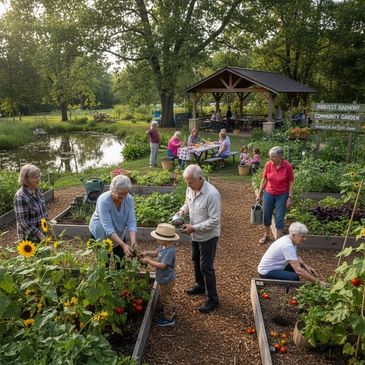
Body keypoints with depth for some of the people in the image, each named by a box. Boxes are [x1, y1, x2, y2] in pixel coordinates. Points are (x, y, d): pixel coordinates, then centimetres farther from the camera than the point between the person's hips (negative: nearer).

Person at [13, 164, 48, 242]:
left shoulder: (37, 190, 0)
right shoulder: (20, 197, -22)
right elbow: (23, 222, -21)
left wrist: (47, 221, 8)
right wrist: (40, 235, -20)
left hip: (42, 232, 7)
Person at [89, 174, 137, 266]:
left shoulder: (129, 199, -22)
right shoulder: (104, 200, -34)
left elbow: (131, 222, -21)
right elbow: (108, 228, -38)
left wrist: (133, 240, -38)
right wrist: (123, 245, -46)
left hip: (119, 233, 4)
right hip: (101, 234, -4)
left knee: (120, 260, 12)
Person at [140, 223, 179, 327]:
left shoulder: (170, 251, -33)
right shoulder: (163, 247, -5)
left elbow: (162, 265, -34)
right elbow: (156, 253, 11)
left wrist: (149, 261, -29)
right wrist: (147, 253, -9)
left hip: (166, 280, -9)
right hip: (164, 279, 9)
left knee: (165, 299, 8)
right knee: (166, 297, 29)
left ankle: (169, 319, 26)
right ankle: (170, 310, 51)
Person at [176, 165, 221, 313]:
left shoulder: (212, 194, -30)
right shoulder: (190, 189, -6)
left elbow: (214, 220, -28)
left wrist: (194, 228, -27)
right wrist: (182, 210, -8)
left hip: (208, 236, -8)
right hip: (196, 234, 8)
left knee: (206, 267, 0)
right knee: (196, 261, 24)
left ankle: (213, 299, 18)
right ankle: (200, 285, 48)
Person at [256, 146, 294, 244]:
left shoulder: (287, 166, -17)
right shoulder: (268, 164, -9)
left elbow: (291, 183, -8)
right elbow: (264, 180, 2)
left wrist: (290, 197, -10)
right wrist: (259, 193, 5)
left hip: (282, 195, -3)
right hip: (268, 194, 3)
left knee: (279, 218, 3)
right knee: (266, 215, 13)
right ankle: (266, 235, 34)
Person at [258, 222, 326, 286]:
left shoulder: (288, 239, -3)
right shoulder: (287, 246, -30)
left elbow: (295, 257, 15)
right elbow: (298, 270, -34)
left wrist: (306, 266, -1)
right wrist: (317, 281, -30)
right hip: (267, 272, -10)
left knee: (301, 266, 7)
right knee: (294, 277, -28)